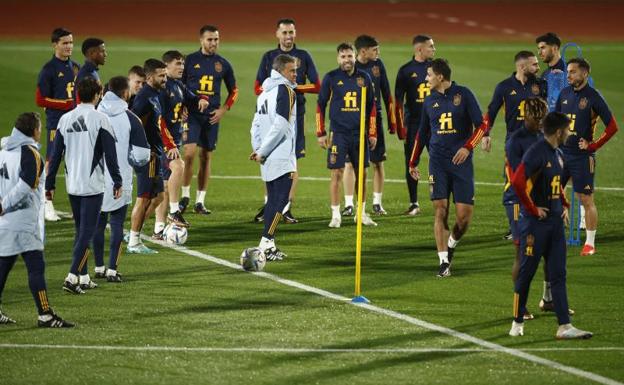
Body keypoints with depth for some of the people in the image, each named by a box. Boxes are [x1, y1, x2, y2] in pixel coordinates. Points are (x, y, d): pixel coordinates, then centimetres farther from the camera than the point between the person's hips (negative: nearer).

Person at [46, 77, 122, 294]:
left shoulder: (65, 119, 4)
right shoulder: (99, 119, -10)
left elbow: (56, 154, 6)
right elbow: (110, 154, -10)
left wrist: (50, 183, 12)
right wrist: (117, 182, -2)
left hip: (72, 185, 5)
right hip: (93, 185, -5)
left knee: (81, 230, 16)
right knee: (87, 232, -4)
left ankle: (84, 278, 19)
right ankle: (72, 277, -14)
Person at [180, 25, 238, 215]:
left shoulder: (223, 64, 6)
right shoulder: (190, 60, 0)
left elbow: (233, 90, 15)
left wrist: (223, 109, 2)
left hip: (212, 116, 3)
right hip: (192, 114, -3)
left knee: (206, 157, 6)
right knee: (189, 153, -14)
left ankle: (200, 201, 12)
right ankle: (185, 196, 0)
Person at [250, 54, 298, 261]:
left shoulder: (265, 91, 16)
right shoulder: (285, 91, -10)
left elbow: (256, 124, 16)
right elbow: (280, 126, -17)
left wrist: (258, 149, 9)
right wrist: (262, 152, -11)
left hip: (268, 158, 9)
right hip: (282, 157, -9)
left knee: (273, 200, 13)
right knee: (280, 200, -8)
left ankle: (268, 244, 12)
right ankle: (266, 244, -13)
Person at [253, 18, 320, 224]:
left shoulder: (303, 56, 5)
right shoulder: (269, 57, 9)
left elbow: (317, 87, 3)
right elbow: (258, 88, 8)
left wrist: (296, 86, -11)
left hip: (295, 114, -1)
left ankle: (286, 208, 4)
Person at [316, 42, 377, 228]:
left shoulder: (364, 78, 7)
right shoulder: (331, 78, -1)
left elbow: (371, 107, 13)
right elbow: (320, 106, 2)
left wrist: (372, 134, 9)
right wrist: (321, 133, -3)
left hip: (360, 133, 3)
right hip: (338, 134, -3)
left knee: (362, 173, 6)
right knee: (337, 173, -4)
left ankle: (362, 213, 17)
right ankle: (336, 215, 3)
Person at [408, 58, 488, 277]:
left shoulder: (463, 94, -2)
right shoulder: (430, 101, 10)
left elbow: (481, 125, -4)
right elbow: (422, 133, 21)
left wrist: (467, 147, -17)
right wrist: (413, 162, 21)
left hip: (461, 161, -2)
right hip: (438, 162, 2)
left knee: (464, 214, -5)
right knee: (440, 210, -8)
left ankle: (452, 244, 25)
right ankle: (444, 261, -5)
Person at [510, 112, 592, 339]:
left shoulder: (557, 154, 13)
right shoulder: (536, 152, -16)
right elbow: (517, 181, -28)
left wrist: (564, 206, 16)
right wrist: (533, 209, -20)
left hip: (555, 222, 9)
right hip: (535, 224, -9)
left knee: (558, 274, 4)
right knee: (526, 273, 2)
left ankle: (564, 327, 3)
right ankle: (518, 322, 13)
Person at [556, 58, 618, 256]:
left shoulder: (593, 97, -10)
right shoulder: (564, 93, 7)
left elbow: (612, 126, -10)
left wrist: (593, 145, -10)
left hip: (582, 156, -5)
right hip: (562, 152, 5)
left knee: (586, 200, 0)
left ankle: (590, 243, 9)